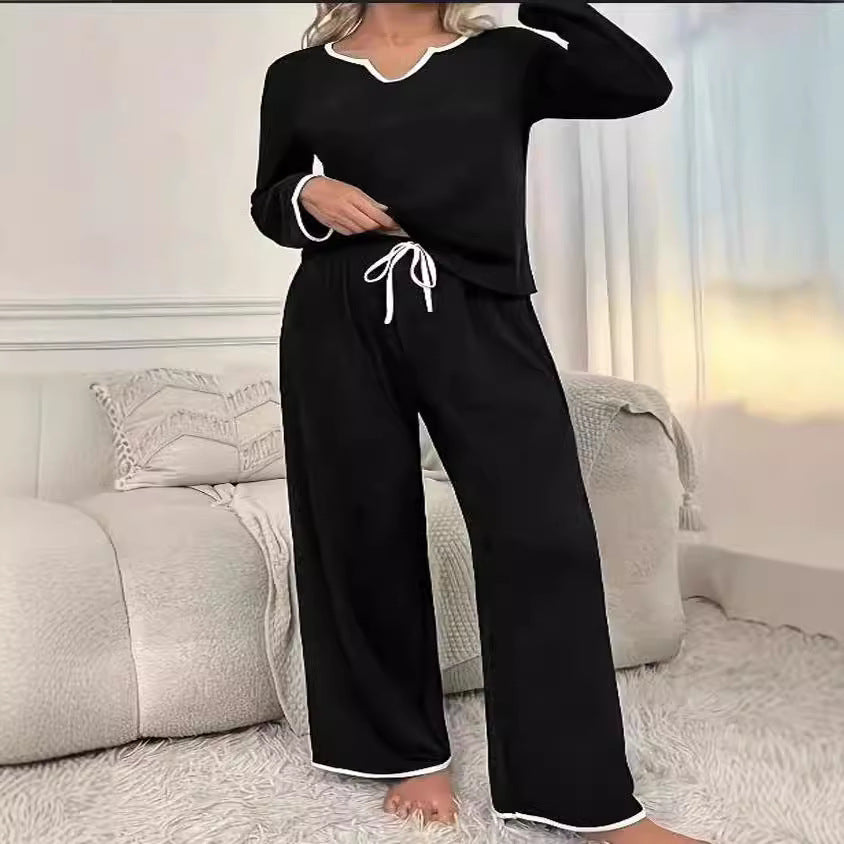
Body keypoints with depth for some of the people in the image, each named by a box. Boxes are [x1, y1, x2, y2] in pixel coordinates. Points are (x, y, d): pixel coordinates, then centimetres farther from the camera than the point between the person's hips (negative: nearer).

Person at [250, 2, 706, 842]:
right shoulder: (298, 77, 12)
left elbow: (641, 84, 1)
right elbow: (266, 200, 20)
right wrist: (308, 196, -2)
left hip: (480, 317, 0)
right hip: (339, 326, 1)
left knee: (542, 533, -8)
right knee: (367, 536, 4)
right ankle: (411, 753, 24)